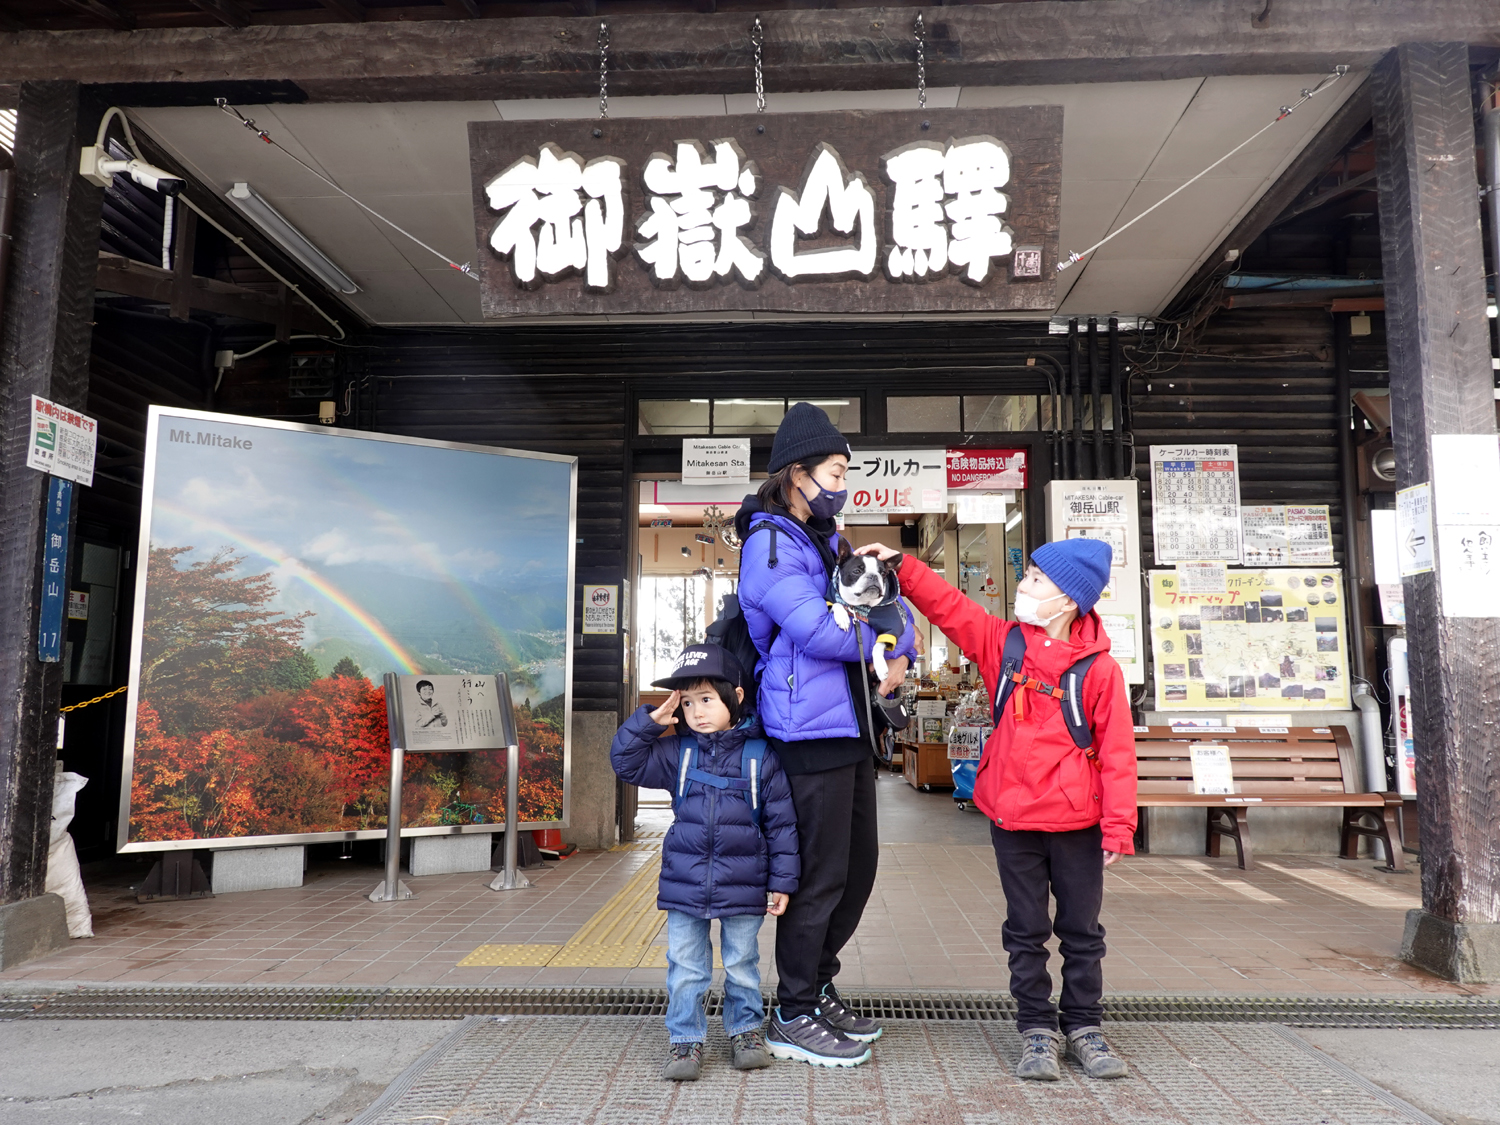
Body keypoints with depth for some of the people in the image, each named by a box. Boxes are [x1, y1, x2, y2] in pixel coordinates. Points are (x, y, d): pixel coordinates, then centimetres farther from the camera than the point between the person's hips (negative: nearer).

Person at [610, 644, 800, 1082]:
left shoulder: (760, 756, -7)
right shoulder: (677, 752, 0)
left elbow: (781, 822, -3)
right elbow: (625, 761, -1)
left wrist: (782, 881, -3)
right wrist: (650, 721, -12)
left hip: (743, 886, -2)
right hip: (685, 883, 2)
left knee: (742, 965, 14)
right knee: (685, 968, 8)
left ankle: (746, 1031, 33)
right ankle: (686, 1039, 23)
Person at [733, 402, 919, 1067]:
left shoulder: (827, 542, 20)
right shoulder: (770, 542, -9)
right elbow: (817, 631, -19)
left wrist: (900, 652, -2)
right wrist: (884, 643, -3)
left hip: (850, 727, 10)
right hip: (810, 731, -9)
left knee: (859, 865, 16)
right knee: (822, 875, -2)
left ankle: (817, 989, 31)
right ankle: (793, 1018, 14)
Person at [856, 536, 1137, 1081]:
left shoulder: (1099, 667, -10)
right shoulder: (1004, 642, 0)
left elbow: (1117, 750, -10)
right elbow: (949, 607, 4)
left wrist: (1118, 826, -12)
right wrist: (901, 566, -4)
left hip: (1076, 821, -2)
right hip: (1013, 815, 2)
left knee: (1082, 930, 14)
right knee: (1026, 931, 12)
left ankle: (1083, 1027, 31)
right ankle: (1037, 1029, 26)